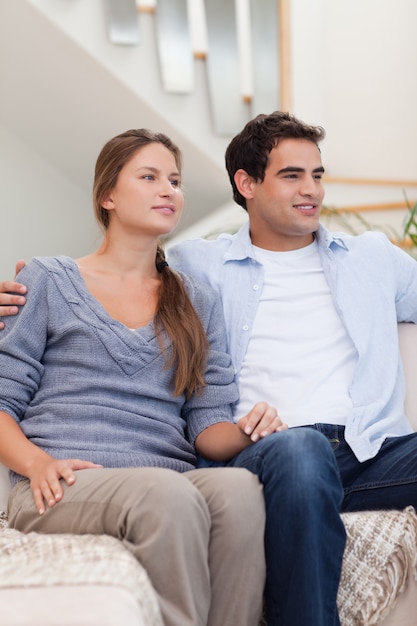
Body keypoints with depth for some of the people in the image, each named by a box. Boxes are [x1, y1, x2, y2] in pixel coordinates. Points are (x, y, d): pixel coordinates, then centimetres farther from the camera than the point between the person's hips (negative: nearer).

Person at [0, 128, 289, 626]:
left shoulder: (198, 302, 24)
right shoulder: (48, 281, 14)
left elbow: (206, 424, 16)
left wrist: (244, 433, -8)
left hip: (172, 485, 3)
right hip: (64, 487, -3)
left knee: (240, 487, -33)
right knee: (168, 495, -37)